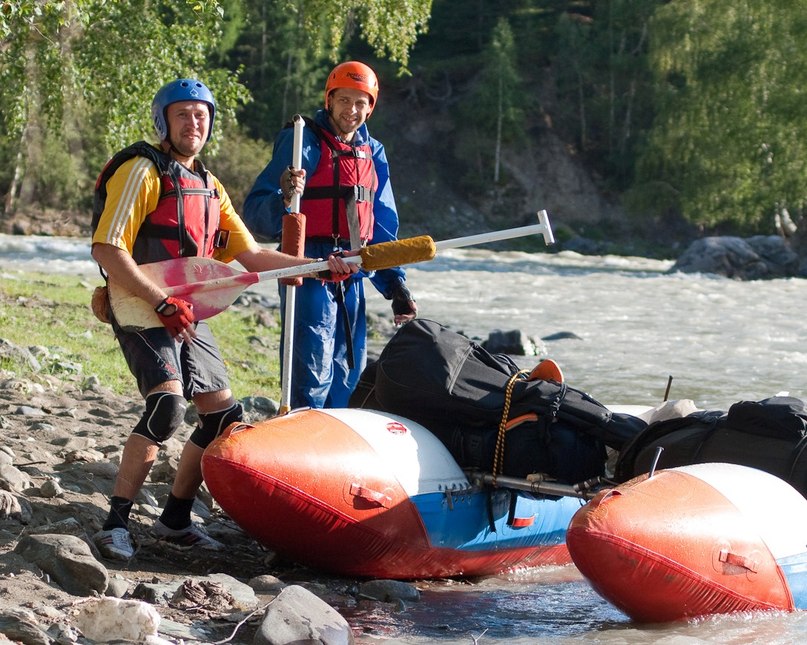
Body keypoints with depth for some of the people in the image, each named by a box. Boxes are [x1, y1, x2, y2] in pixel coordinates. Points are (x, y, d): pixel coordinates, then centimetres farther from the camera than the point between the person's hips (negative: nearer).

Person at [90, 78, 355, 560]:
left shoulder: (210, 188, 16)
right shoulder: (143, 171, -10)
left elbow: (251, 255, 19)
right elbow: (106, 250, -18)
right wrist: (161, 302, -24)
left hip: (188, 316, 9)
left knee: (224, 413, 8)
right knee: (168, 406, -27)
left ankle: (175, 520, 21)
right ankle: (116, 524, -20)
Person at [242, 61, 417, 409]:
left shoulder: (372, 153, 13)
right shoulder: (303, 142, -9)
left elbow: (382, 227, 20)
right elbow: (255, 213, -17)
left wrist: (395, 284, 13)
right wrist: (282, 200, -39)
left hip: (352, 280, 7)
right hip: (309, 274, -7)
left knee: (349, 376, 12)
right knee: (312, 376, -13)